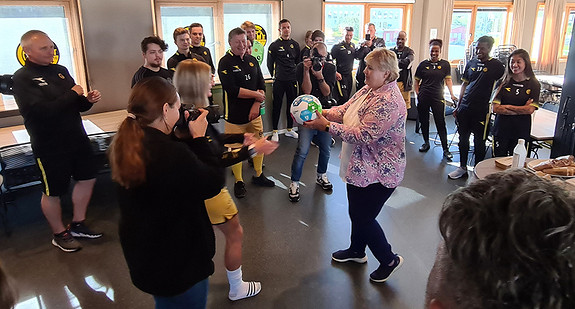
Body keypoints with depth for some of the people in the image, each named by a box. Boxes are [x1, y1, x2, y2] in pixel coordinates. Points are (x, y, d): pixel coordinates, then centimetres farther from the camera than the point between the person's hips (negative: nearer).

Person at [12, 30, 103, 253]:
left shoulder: (60, 71, 6)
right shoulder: (22, 78, -13)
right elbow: (42, 111, -28)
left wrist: (88, 100, -9)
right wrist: (73, 94, -19)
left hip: (76, 138, 7)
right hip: (50, 145, -7)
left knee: (87, 177, 15)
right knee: (53, 191, 8)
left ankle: (77, 225, 33)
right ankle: (59, 234, 29)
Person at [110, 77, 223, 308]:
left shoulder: (127, 146, -6)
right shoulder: (173, 154, -34)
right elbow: (213, 183, -19)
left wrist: (188, 138, 0)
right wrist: (199, 138, -12)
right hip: (179, 263, -8)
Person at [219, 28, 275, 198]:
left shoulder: (252, 60, 10)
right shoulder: (225, 62, -8)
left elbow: (261, 85, 8)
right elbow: (232, 90, -19)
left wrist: (256, 105, -8)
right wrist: (256, 94, -11)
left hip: (254, 113, 5)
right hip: (234, 115, -5)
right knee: (235, 149, 2)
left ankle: (258, 175, 32)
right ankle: (238, 182, 20)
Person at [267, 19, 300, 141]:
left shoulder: (295, 45, 10)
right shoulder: (274, 45, -2)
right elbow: (270, 63, 4)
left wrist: (296, 75, 12)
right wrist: (275, 75, 6)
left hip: (292, 80, 4)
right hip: (279, 81, -4)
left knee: (292, 104, 10)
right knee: (277, 105, 0)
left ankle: (290, 129, 23)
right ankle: (275, 132, 8)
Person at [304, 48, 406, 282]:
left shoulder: (388, 102, -27)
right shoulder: (368, 90, 4)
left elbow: (363, 135, -31)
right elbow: (344, 110, 4)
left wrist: (326, 126, -29)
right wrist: (319, 113, -13)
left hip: (377, 173, -9)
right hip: (360, 167, 10)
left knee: (364, 218, 3)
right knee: (356, 212, 23)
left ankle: (389, 260, 26)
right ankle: (357, 251, 46)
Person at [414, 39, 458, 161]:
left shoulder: (445, 64, 5)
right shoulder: (423, 64, 6)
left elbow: (448, 80, 2)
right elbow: (416, 81, 10)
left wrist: (452, 94, -10)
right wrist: (417, 93, -3)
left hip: (438, 98, -1)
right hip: (423, 98, 2)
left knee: (441, 123, -5)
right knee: (424, 121, 9)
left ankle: (445, 149, -2)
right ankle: (426, 143, 27)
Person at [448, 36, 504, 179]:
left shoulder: (495, 65, -3)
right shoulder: (471, 63, 10)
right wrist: (459, 106, 12)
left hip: (481, 110, -5)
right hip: (465, 108, 5)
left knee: (479, 141, 4)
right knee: (463, 138, 12)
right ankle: (462, 168, 25)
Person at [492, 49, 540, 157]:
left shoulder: (534, 84, 0)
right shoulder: (504, 82, 2)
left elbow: (530, 109, -10)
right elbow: (495, 108, -8)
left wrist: (506, 106, -7)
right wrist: (520, 110, -11)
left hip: (521, 132, -1)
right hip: (501, 130, 1)